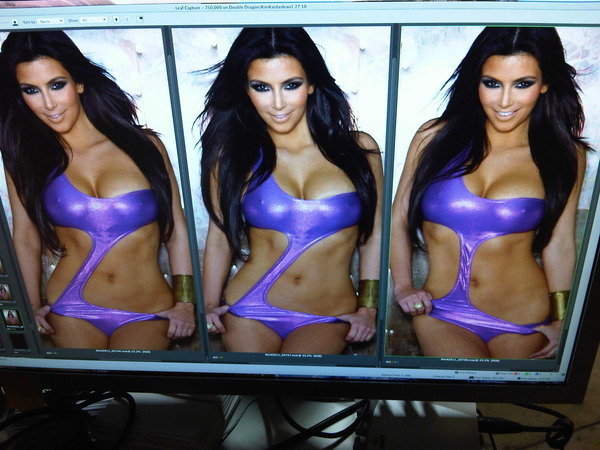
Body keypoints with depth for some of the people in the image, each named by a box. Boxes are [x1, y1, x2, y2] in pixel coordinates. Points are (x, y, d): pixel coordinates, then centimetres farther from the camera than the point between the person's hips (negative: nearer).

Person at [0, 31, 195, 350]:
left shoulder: (143, 145, -5)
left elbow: (176, 230, -2)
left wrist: (185, 302, -3)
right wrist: (33, 306, 9)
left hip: (148, 315, -1)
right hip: (71, 313, 2)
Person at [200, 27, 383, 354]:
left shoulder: (359, 149, -1)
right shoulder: (232, 155, -1)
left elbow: (373, 236, 5)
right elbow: (219, 235, 7)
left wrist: (368, 306, 3)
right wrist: (209, 304, 4)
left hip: (328, 320, 0)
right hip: (248, 312, 1)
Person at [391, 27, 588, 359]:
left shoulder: (564, 156, 2)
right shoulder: (436, 138, -2)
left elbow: (559, 244, 5)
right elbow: (398, 219, 3)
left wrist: (560, 319, 3)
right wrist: (403, 286, -5)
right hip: (441, 316, -1)